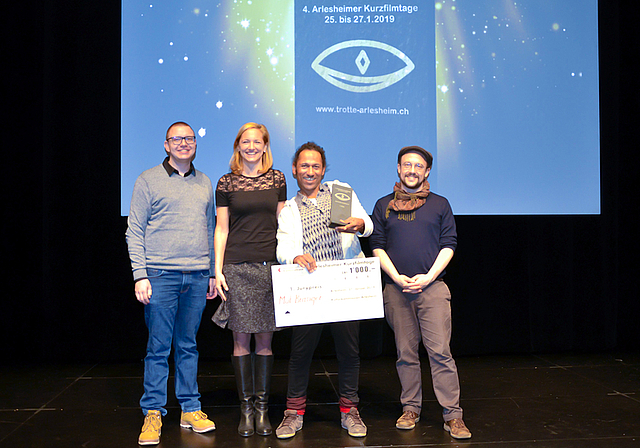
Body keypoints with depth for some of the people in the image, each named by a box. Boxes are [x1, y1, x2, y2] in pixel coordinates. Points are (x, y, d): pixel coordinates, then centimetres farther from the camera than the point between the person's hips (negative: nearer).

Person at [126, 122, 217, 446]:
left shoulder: (204, 183, 15)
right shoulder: (148, 180, 2)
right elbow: (135, 232, -1)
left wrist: (212, 273, 14)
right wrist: (140, 275, -9)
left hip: (197, 277, 4)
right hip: (161, 275, -3)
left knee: (188, 346, 10)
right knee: (158, 348, 0)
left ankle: (190, 409, 18)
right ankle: (153, 413, 11)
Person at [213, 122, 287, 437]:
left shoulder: (277, 180, 10)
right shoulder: (226, 183, 6)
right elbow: (221, 229, 6)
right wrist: (217, 270, -1)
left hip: (270, 265, 1)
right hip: (237, 267, -1)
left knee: (265, 338, 3)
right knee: (241, 338, 0)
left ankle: (262, 407, 13)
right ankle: (246, 408, 10)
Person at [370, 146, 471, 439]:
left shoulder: (440, 205, 10)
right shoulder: (384, 206, 12)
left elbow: (449, 245, 5)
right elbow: (377, 246, 7)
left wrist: (428, 277, -8)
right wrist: (397, 277, -6)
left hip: (432, 287, -1)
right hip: (396, 289, 2)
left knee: (440, 351, -6)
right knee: (406, 352, 6)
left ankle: (452, 415, -1)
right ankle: (411, 409, 17)